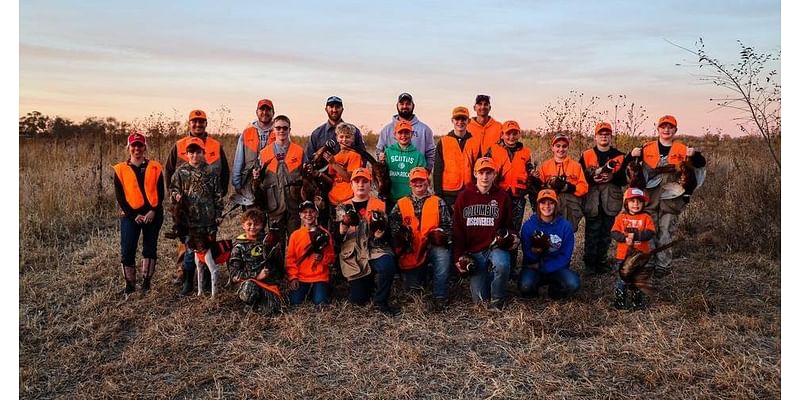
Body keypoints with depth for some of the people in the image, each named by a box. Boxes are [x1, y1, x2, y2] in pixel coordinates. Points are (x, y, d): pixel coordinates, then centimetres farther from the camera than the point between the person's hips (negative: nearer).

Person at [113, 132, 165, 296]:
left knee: (150, 249, 6)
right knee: (127, 251, -5)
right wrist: (133, 215, -9)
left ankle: (146, 282, 16)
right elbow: (120, 196, 0)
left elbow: (160, 193, 2)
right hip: (130, 215, -1)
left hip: (152, 214, 1)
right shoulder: (120, 169, 5)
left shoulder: (155, 167, 6)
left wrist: (153, 211, -12)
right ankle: (129, 285, 7)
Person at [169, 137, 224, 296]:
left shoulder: (210, 171, 2)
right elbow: (173, 188, 9)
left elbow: (218, 194, 4)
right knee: (190, 251, 3)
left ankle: (208, 281, 23)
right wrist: (176, 195, -14)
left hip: (208, 218, 0)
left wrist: (219, 214, 2)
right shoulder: (181, 172, 3)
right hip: (188, 218, 0)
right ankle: (188, 283, 13)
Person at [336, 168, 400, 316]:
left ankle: (380, 301, -11)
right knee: (358, 299, -2)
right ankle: (369, 281, 33)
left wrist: (380, 229, -22)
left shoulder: (379, 205, 5)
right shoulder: (344, 208, 9)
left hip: (374, 250, -2)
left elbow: (386, 238, 0)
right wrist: (344, 224, -17)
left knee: (388, 265, -36)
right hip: (353, 256, 2)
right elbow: (337, 238, 2)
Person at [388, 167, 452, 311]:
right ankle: (421, 272, 36)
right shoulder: (401, 204, 10)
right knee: (413, 288, -1)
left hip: (432, 246, -1)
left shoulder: (438, 203, 7)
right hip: (410, 250, 2)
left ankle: (440, 297, -21)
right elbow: (393, 226, 6)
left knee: (442, 255, -36)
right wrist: (401, 235, -14)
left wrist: (441, 234, -17)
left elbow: (448, 225, 3)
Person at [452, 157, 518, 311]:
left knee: (502, 264, -37)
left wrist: (513, 236, -11)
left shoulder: (502, 197, 3)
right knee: (480, 299, -6)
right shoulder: (464, 196, 3)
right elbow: (457, 230, 4)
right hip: (473, 252, 1)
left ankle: (497, 299, -8)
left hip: (496, 247, 0)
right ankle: (484, 277, 29)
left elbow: (508, 225, 12)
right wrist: (458, 257, -3)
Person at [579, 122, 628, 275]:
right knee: (592, 232, -2)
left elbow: (626, 178, 6)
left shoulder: (620, 156, 9)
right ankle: (589, 263, 6)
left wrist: (613, 177, -12)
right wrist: (592, 179, -15)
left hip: (611, 200, 2)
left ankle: (602, 261, 17)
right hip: (592, 200, -2)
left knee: (606, 231, 7)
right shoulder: (586, 155, 6)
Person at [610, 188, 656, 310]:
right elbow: (614, 233, -6)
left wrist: (635, 236, -23)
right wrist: (625, 238, -23)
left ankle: (638, 302, 28)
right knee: (622, 280, 4)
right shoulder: (621, 217, 1)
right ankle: (619, 302, 16)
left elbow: (650, 233, -12)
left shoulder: (646, 217, -1)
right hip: (623, 255, 0)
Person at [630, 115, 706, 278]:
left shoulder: (683, 150, 6)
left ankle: (663, 266, 7)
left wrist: (695, 156, -16)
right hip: (650, 198, 1)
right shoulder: (647, 148, 7)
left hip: (670, 198, -1)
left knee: (666, 233, 2)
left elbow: (698, 168, 4)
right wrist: (633, 156, -11)